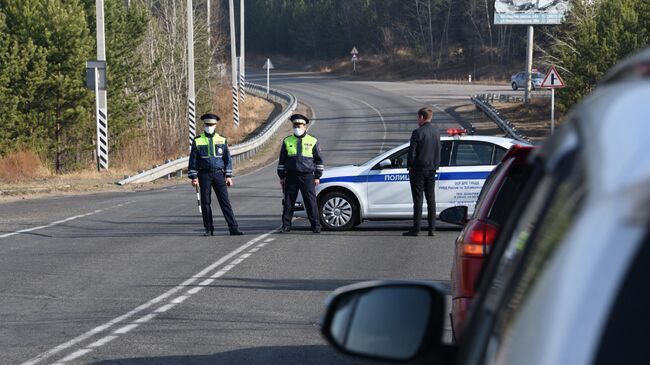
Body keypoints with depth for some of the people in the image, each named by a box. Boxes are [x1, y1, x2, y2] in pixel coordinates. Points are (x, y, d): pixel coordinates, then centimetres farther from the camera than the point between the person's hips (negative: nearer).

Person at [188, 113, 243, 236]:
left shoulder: (222, 140, 6)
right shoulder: (198, 141, 2)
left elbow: (227, 158, 8)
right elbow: (193, 160, 3)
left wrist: (228, 176, 2)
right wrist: (194, 177, -3)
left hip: (219, 174, 0)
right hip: (204, 175, 0)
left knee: (225, 201, -5)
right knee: (205, 203, 2)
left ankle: (233, 228, -7)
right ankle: (209, 229, 11)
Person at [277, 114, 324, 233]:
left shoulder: (313, 141, 4)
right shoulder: (287, 141, 8)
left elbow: (318, 160, 7)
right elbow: (282, 160, 13)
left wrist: (317, 177, 2)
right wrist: (281, 176, 8)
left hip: (307, 176, -2)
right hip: (291, 176, 2)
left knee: (311, 201, -4)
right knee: (288, 202, 2)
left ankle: (316, 226, 2)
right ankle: (286, 225, 9)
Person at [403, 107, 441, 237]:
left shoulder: (418, 133, -15)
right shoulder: (436, 131, 6)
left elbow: (412, 152, -15)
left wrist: (409, 166, -2)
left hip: (418, 169, -6)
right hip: (432, 169, 6)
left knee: (418, 200, -3)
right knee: (431, 199, 9)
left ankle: (416, 229, -2)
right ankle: (432, 229, 8)